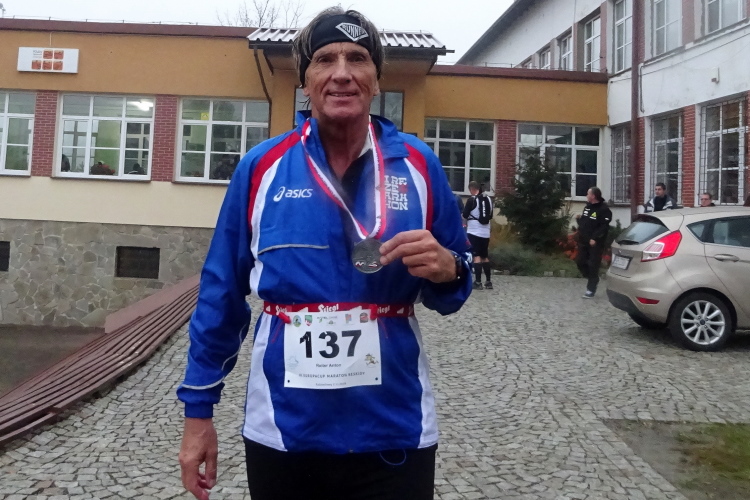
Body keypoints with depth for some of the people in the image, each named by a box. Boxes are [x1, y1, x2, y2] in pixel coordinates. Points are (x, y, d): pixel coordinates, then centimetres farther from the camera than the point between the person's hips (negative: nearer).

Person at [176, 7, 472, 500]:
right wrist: (198, 409, 3)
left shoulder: (418, 163, -3)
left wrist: (446, 270, -18)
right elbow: (222, 293, 2)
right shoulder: (262, 166, -4)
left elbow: (449, 291, 5)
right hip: (282, 432, 1)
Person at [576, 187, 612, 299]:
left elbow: (604, 227, -20)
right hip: (583, 241, 8)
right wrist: (580, 218, 2)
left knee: (593, 266, -3)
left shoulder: (604, 209, -13)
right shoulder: (587, 206, 13)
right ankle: (592, 278, 32)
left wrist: (595, 238, -25)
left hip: (595, 243, -8)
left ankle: (591, 289, 4)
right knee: (580, 262, 10)